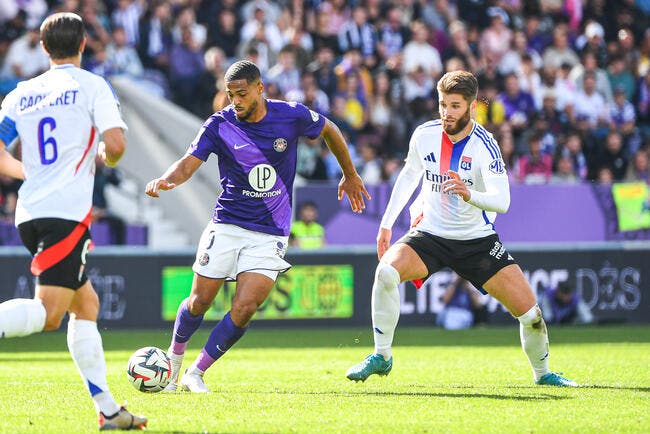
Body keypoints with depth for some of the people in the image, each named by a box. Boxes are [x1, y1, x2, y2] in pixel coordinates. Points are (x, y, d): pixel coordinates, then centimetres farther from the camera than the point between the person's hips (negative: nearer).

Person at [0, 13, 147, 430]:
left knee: (87, 303, 15)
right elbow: (115, 144, -11)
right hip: (67, 211, -7)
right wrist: (106, 158, 13)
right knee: (48, 313, -15)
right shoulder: (92, 86, 0)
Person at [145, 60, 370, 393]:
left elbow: (329, 130, 14)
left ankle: (196, 373, 0)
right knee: (199, 303, 1)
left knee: (244, 308, -14)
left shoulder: (291, 116, -5)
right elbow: (189, 163, -16)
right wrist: (165, 180, -38)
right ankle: (173, 361, 28)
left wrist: (349, 175, 23)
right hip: (226, 226, 0)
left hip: (270, 235, 0)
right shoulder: (219, 125, -6)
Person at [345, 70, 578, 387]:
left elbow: (502, 202, -27)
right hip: (430, 234, 2)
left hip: (477, 240, -2)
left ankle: (542, 373, 19)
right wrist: (386, 224, 14)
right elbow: (409, 175, 14)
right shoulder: (424, 135, -6)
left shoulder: (484, 145, -18)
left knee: (528, 311, -10)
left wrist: (471, 196, -48)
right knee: (386, 271, -28)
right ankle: (381, 357, -12)